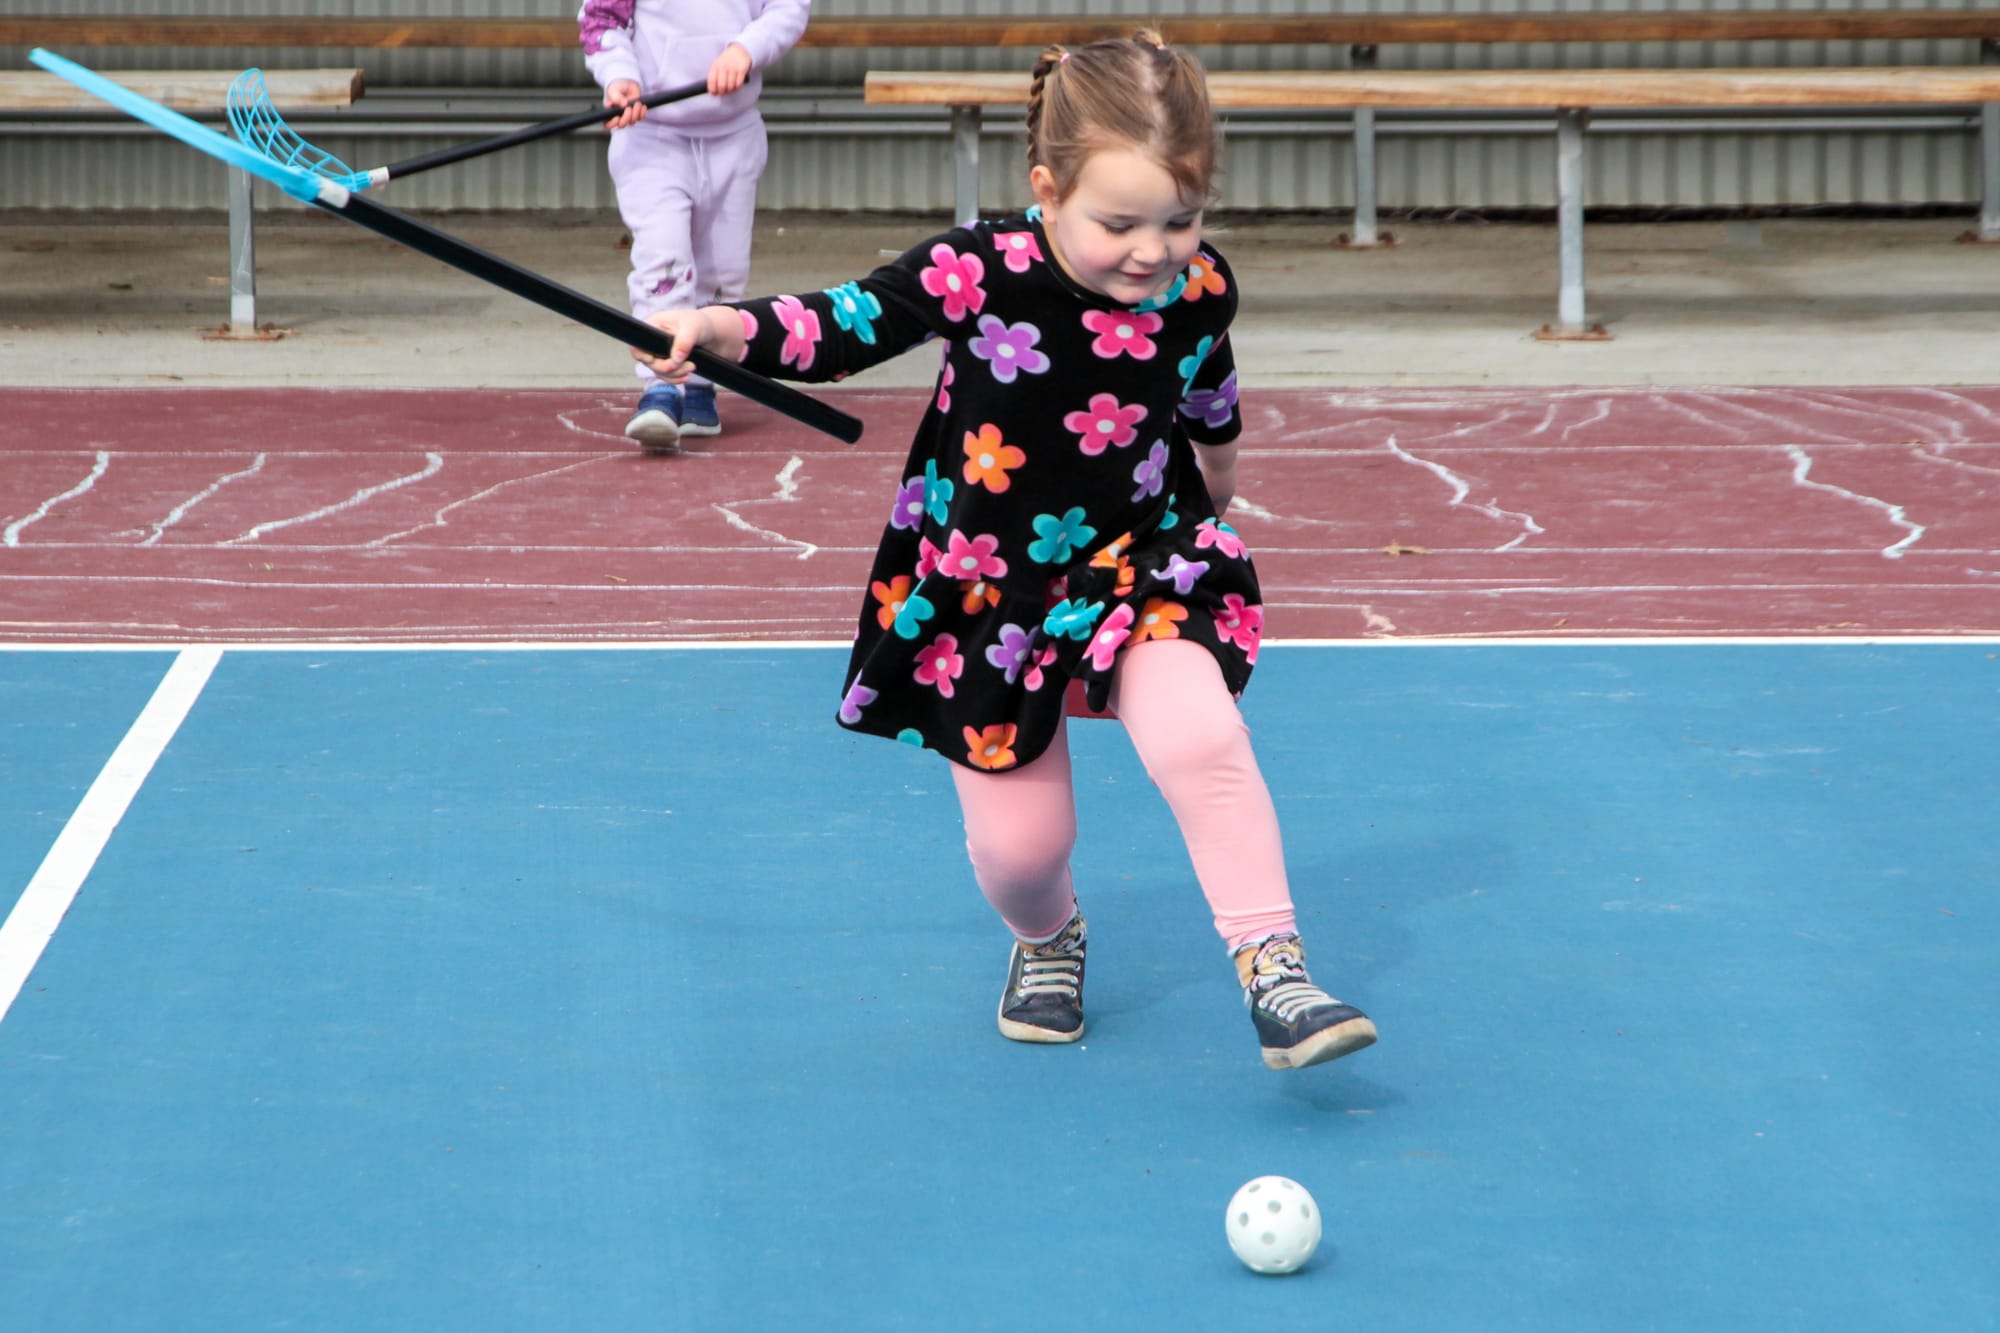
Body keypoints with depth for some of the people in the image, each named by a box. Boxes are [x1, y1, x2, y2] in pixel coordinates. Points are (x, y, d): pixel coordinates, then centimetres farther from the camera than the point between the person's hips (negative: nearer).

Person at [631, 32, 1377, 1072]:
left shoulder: (1199, 291, -11)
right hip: (985, 586, -1)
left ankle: (1273, 972, -20)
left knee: (1198, 736, -28)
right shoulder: (979, 274, -22)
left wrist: (1212, 503, 30)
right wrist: (717, 326, -28)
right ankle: (1046, 938, 42)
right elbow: (844, 326, -12)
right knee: (1017, 844, 5)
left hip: (1140, 560, 1)